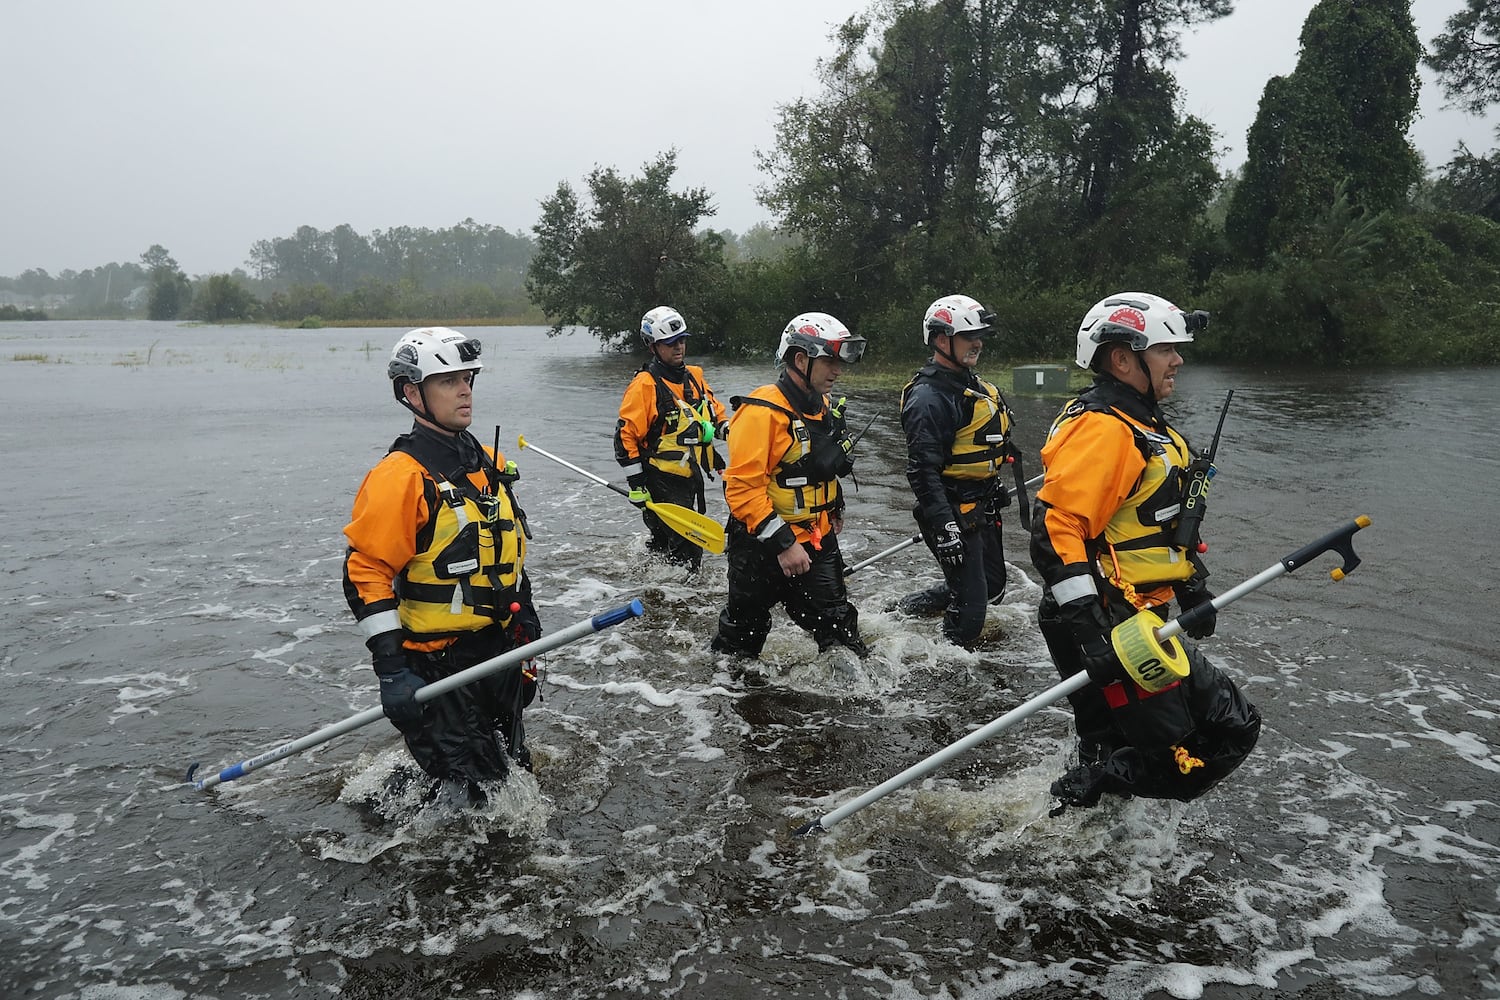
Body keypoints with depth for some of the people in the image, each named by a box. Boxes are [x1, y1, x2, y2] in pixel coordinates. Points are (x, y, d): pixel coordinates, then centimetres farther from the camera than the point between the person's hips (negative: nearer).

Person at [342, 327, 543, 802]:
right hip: (436, 666, -8)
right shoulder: (400, 477, -17)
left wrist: (525, 617, 20)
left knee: (511, 769, 18)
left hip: (500, 651, 8)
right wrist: (391, 671, -22)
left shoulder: (490, 464, 9)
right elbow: (365, 572, -19)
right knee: (469, 791, -4)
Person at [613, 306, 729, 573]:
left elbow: (715, 411, 25)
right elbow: (625, 436, -14)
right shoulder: (645, 385, -14)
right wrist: (637, 486, -16)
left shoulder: (694, 377, 9)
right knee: (687, 550, -9)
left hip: (691, 479, 7)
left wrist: (726, 429, 3)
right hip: (662, 483, -7)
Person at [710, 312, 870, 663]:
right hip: (763, 546, -7)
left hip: (817, 541, 7)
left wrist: (834, 509, 27)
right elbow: (742, 487, -26)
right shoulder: (762, 411, -22)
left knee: (838, 626, 7)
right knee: (743, 634, 12)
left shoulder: (824, 408, 7)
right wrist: (782, 543, -26)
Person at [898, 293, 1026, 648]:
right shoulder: (928, 397, -20)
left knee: (992, 588, 21)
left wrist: (996, 490, 27)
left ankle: (911, 607, 34)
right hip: (955, 513, -10)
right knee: (970, 606, -7)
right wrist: (944, 528, -30)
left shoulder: (973, 383, 12)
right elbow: (923, 470, -26)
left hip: (983, 509, 10)